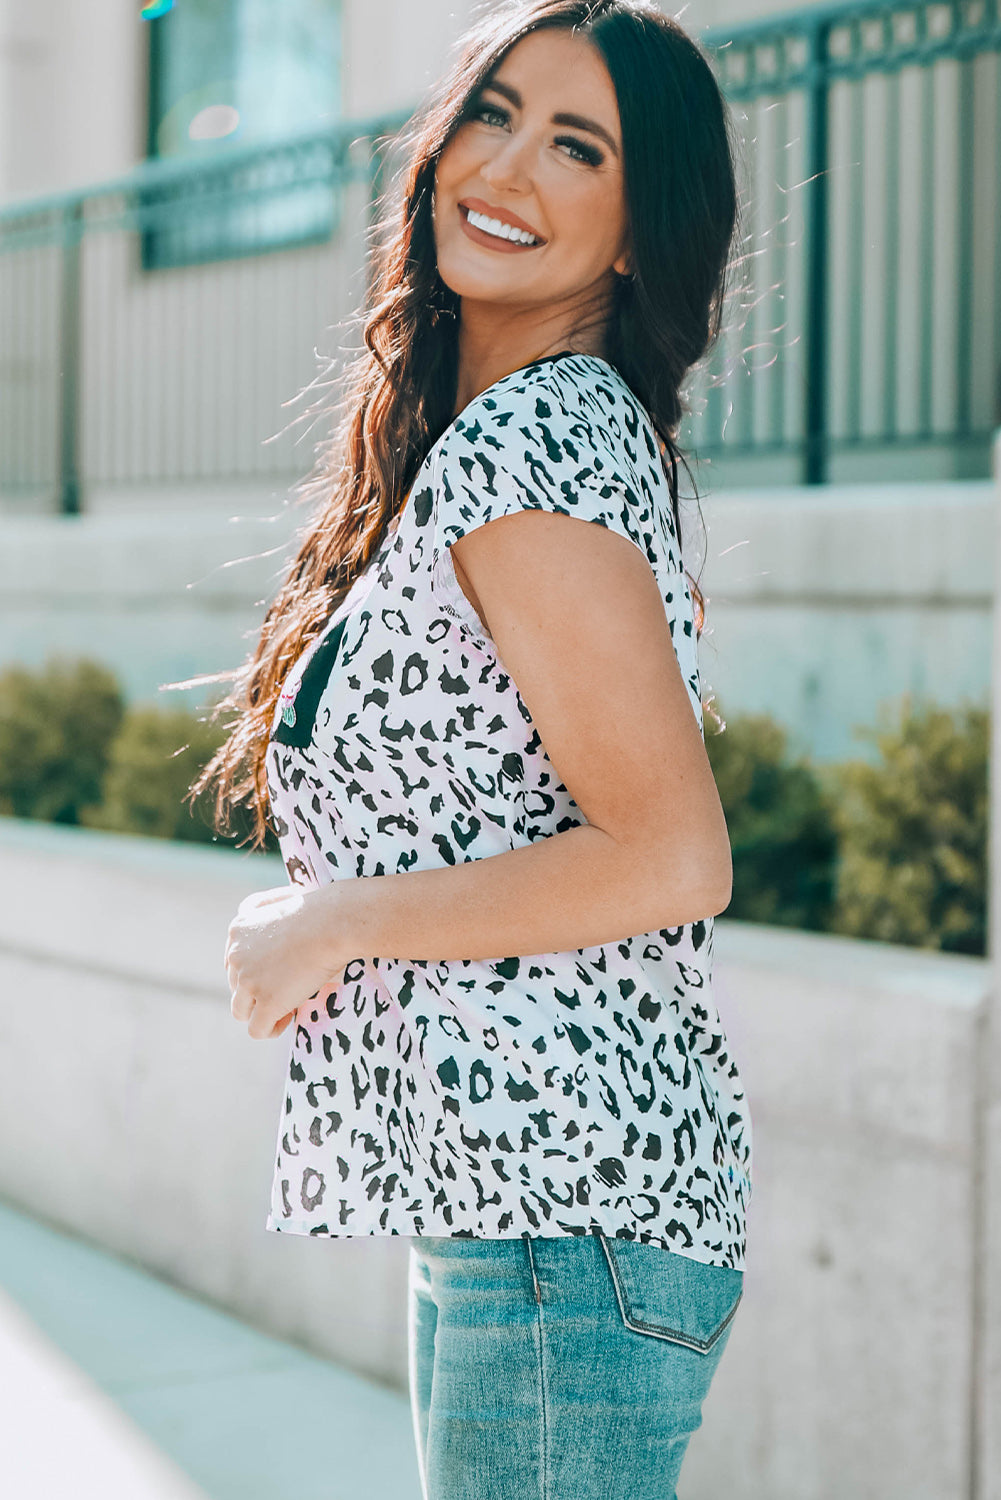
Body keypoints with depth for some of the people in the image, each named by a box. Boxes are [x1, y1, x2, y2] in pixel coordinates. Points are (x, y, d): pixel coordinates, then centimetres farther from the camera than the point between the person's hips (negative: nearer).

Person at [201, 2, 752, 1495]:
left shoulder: (521, 447, -15)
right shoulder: (562, 426, 14)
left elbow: (670, 861, -22)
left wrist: (332, 926, -13)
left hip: (565, 1216, -10)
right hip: (514, 1200, 10)